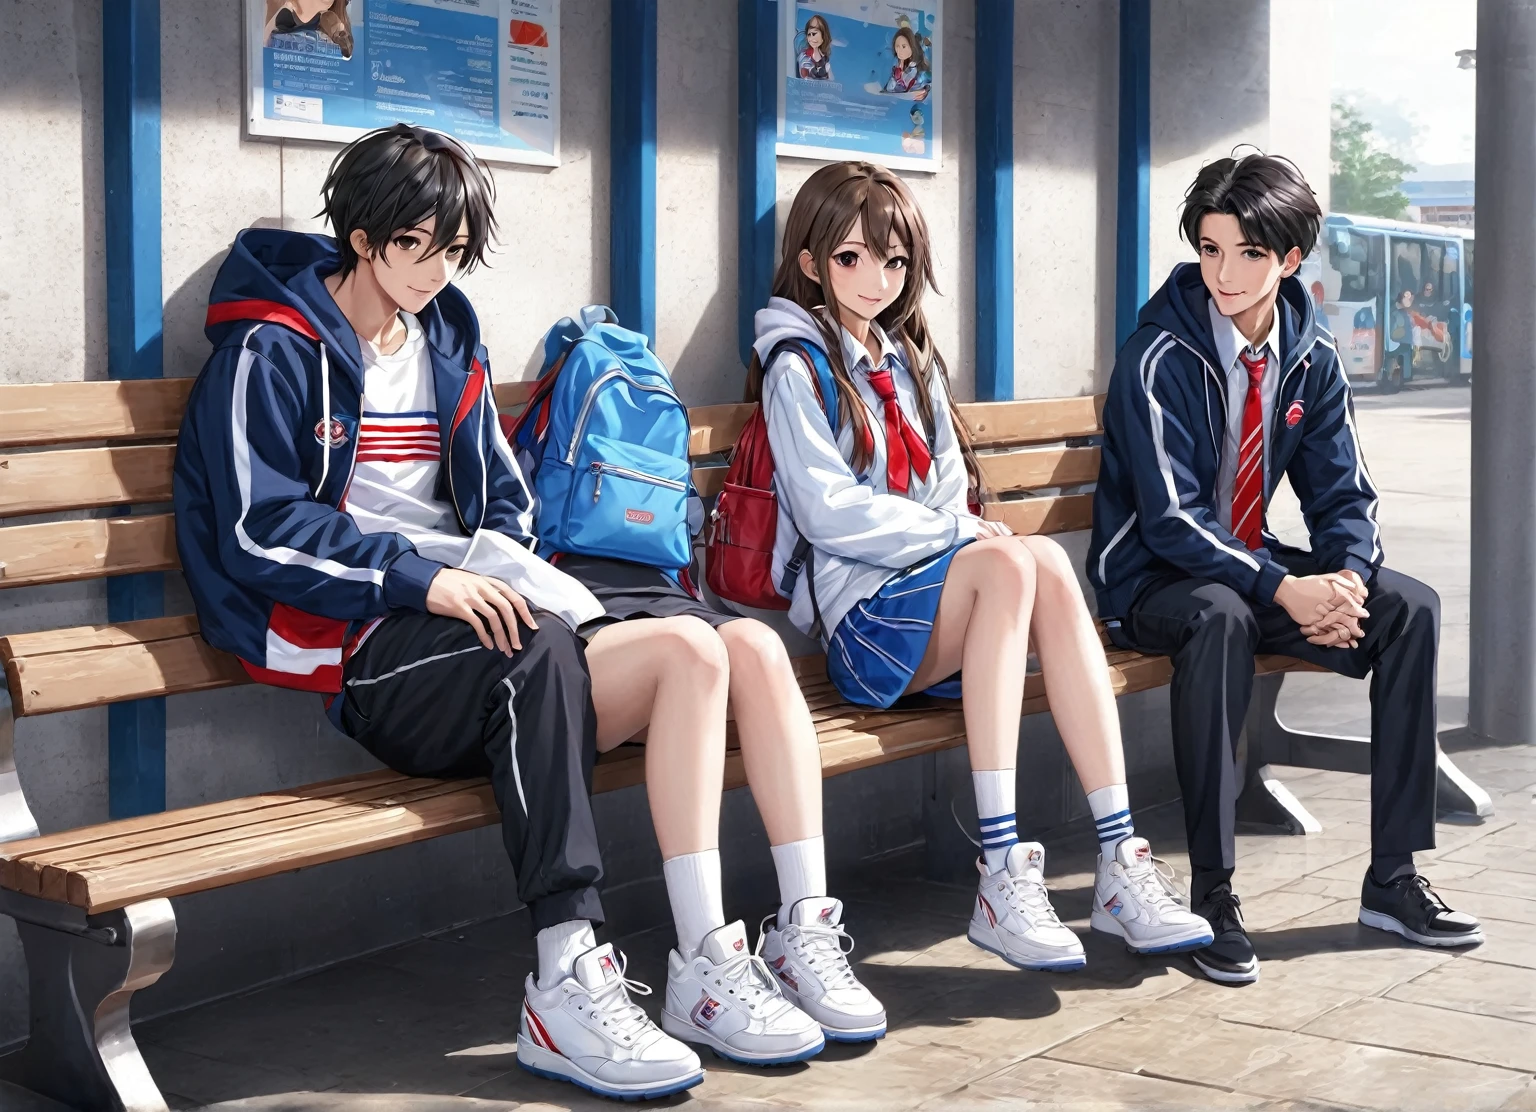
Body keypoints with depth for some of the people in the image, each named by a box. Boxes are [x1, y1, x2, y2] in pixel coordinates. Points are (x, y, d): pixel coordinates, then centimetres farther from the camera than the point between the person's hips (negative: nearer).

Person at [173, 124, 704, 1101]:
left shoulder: (449, 340, 21)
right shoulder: (272, 352, -1)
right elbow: (262, 531, -11)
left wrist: (502, 570, -1)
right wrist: (421, 578, -22)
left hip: (457, 601, 6)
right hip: (350, 638, -6)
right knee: (539, 649, -37)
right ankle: (570, 972, -40)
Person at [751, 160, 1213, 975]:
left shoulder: (910, 358, 24)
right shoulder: (798, 365, 2)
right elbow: (827, 511, -9)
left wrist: (964, 531, -2)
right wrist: (958, 534, -10)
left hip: (933, 600, 6)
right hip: (858, 612, -5)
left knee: (1047, 562, -27)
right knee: (1011, 559, -32)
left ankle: (1118, 860, -31)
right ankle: (1002, 877, -37)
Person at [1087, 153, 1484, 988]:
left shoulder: (1310, 356, 1)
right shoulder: (1161, 356, -17)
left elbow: (1343, 495, 3)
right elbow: (1172, 520, -22)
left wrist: (1347, 576, -20)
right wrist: (1285, 590, -32)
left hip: (1251, 561, 6)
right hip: (1156, 582, -6)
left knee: (1409, 605, -15)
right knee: (1221, 614, -38)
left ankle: (1392, 878, -9)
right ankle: (1212, 893, -32)